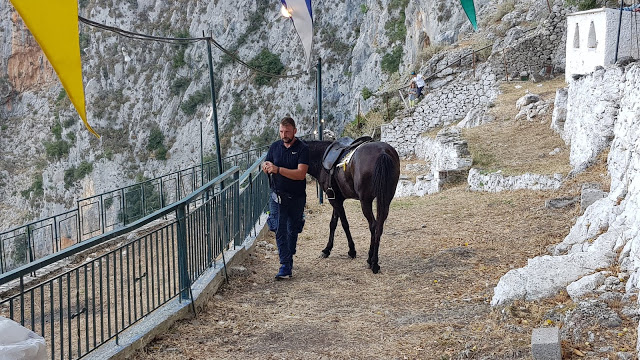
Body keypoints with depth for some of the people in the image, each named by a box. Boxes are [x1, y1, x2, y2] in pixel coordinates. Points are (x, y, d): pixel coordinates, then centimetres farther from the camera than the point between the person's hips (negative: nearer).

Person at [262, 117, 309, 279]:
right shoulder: (275, 147, 4)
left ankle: (289, 258, 31)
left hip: (297, 197, -2)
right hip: (279, 196, 2)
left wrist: (278, 169, -27)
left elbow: (301, 174, -20)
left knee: (293, 230, 14)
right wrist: (266, 167, -15)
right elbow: (265, 166, 11)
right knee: (280, 230, -7)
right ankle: (285, 265, -8)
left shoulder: (302, 148, -9)